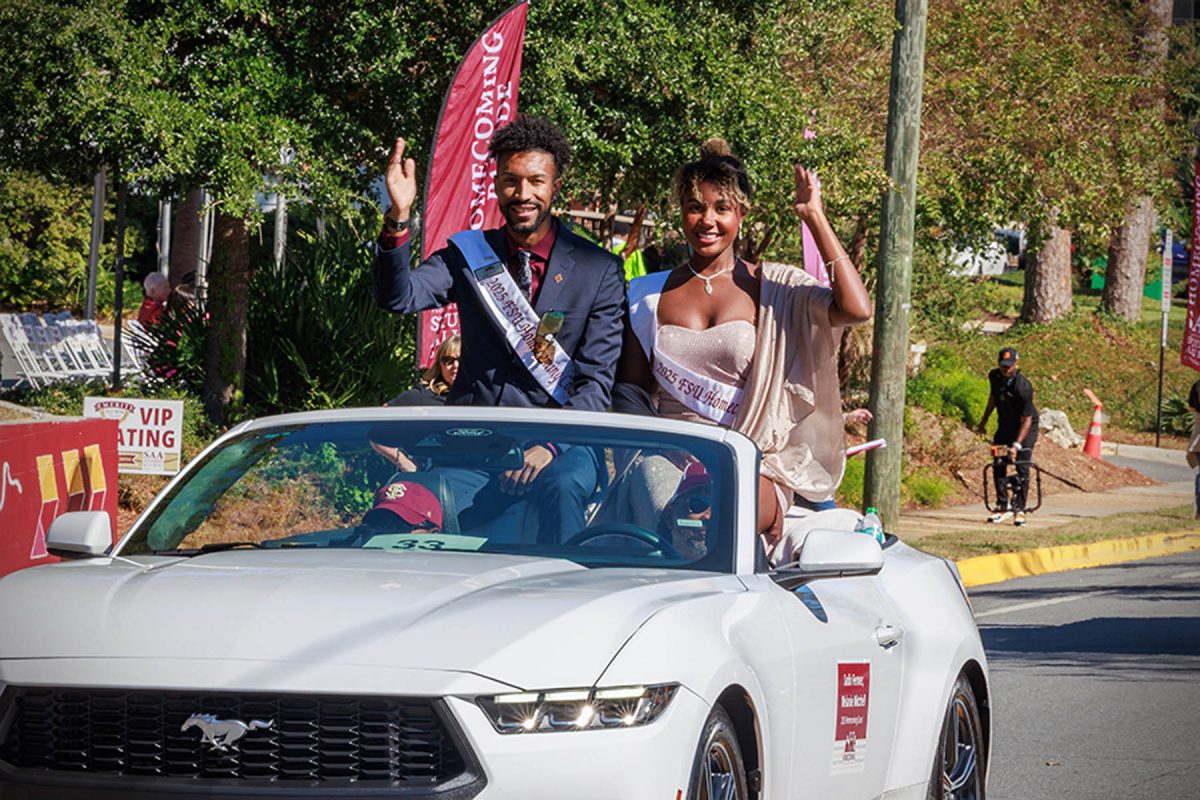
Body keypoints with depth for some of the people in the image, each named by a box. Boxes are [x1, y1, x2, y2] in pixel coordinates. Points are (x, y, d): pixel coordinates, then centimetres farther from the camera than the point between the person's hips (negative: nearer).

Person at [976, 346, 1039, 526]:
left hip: (1025, 427, -6)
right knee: (998, 464, -1)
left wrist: (1017, 445, -30)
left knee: (1022, 467, -11)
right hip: (1005, 425, 6)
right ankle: (1004, 507, 7)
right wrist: (984, 420, 19)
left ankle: (1019, 509, -3)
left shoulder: (1023, 387, -30)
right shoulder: (994, 376, -11)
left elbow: (1027, 419, -26)